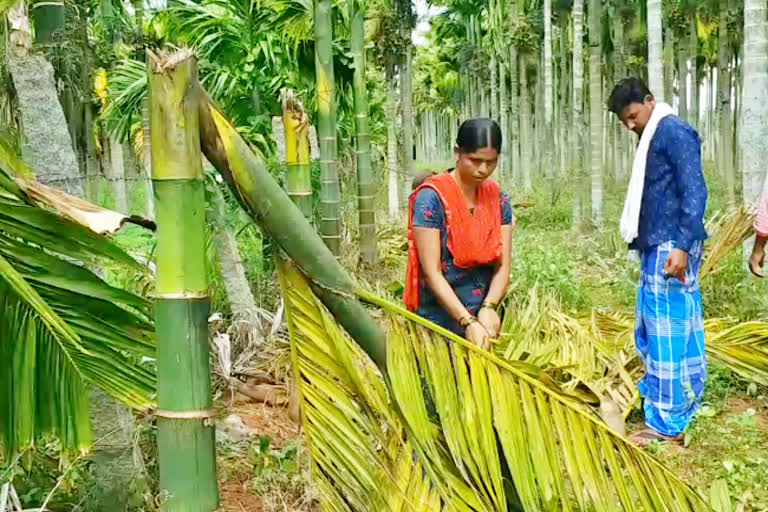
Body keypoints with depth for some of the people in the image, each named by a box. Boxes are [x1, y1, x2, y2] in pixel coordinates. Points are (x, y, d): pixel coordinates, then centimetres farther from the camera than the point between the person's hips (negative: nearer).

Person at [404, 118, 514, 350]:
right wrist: (468, 322, -22)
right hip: (440, 322, -5)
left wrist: (489, 308, -18)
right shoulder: (431, 198, -13)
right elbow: (432, 272, -17)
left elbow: (503, 265, 0)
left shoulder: (499, 200, 4)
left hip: (484, 322, 5)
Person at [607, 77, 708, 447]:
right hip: (657, 248, 10)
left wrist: (682, 246, -24)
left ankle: (666, 424, 3)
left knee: (666, 333, -5)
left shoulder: (674, 132, -10)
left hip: (671, 248, -10)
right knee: (650, 331, 15)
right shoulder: (651, 138, 19)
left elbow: (694, 191, -18)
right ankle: (683, 403, 28)